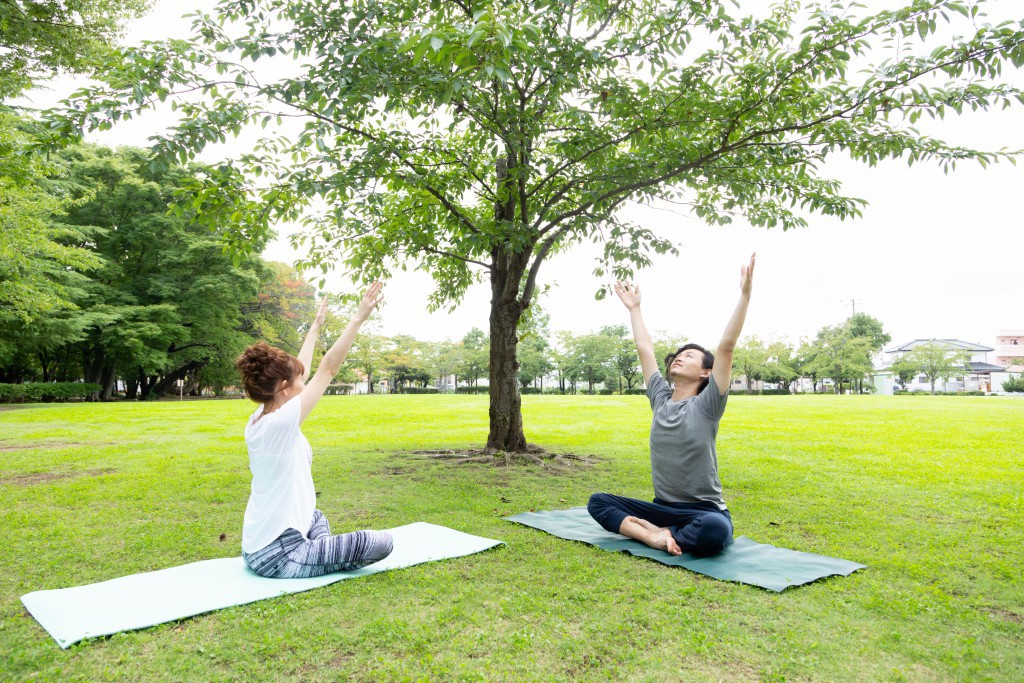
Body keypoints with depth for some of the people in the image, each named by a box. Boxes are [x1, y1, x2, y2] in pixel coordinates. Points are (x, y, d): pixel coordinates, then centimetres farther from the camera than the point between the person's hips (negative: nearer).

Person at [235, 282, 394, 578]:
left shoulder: (256, 421, 2)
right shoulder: (281, 422, -22)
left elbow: (295, 370, 14)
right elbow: (328, 369, -20)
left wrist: (317, 326, 24)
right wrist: (358, 318, -17)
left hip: (257, 549, 9)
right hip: (279, 558, -9)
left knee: (316, 518, 40)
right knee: (381, 542, -9)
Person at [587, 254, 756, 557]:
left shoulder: (706, 405, -7)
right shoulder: (661, 399, 7)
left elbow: (726, 346, -16)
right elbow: (645, 350, 15)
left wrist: (745, 295, -22)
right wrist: (633, 308, 22)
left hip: (704, 511, -5)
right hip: (662, 508, 5)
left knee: (716, 530, -39)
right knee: (598, 502, -9)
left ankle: (660, 534, -15)